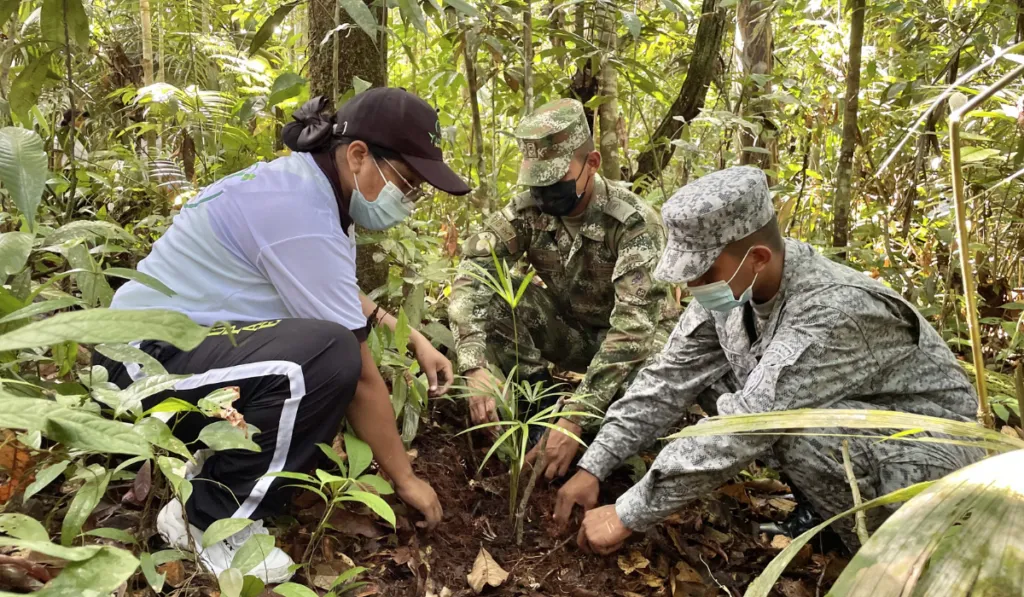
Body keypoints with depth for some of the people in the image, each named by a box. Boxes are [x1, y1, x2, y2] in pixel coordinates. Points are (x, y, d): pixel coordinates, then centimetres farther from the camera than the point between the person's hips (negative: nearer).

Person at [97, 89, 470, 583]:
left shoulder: (307, 186, 4)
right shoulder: (300, 211, -26)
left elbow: (347, 300, 19)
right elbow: (359, 373, -22)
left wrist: (416, 342, 7)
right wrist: (404, 478, -12)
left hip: (189, 338, 10)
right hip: (149, 360, -10)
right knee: (331, 356, -31)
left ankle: (219, 466, 10)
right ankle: (212, 519, -10)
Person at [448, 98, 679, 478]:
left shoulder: (635, 223, -29)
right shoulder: (528, 211, -17)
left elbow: (633, 326, -37)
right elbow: (472, 273, -25)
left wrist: (576, 420, -45)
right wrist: (475, 367, -42)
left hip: (634, 334, -3)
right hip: (570, 329, 3)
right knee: (492, 294, -23)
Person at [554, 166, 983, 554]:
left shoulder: (836, 312, -35)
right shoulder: (733, 285, -11)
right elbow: (671, 379, -7)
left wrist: (628, 515, -33)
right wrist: (593, 467, -14)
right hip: (848, 428, 7)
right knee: (706, 375, -5)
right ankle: (825, 507, 8)